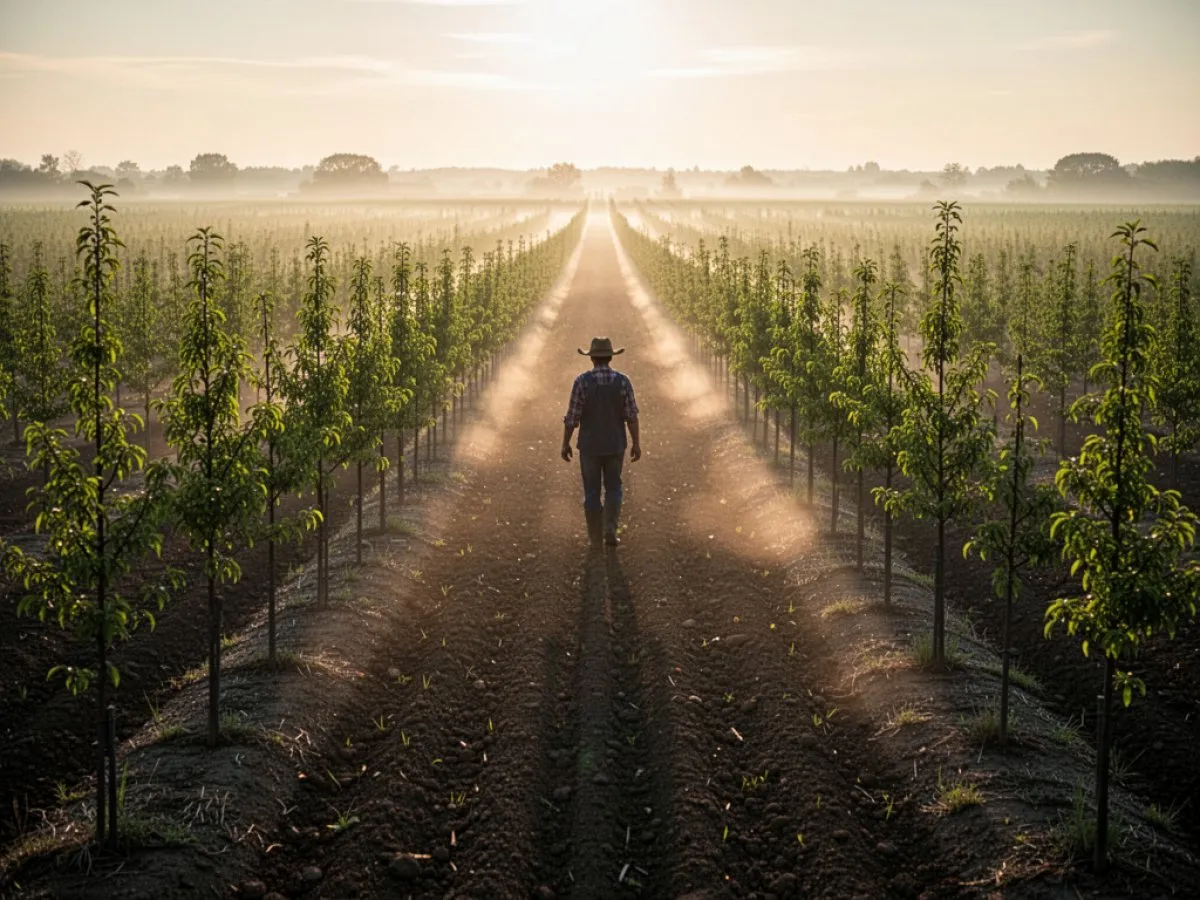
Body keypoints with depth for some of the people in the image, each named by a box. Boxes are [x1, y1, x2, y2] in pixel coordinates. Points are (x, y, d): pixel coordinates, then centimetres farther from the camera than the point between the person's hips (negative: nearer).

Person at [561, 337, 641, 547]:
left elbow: (572, 417, -11)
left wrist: (565, 444, 0)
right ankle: (610, 530, 2)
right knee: (613, 489, 18)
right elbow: (631, 415, -7)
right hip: (614, 445, 1)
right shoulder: (623, 381, -9)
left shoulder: (582, 381, -14)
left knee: (592, 492, 12)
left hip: (589, 445, -1)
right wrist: (636, 444, 1)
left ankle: (595, 537, 14)